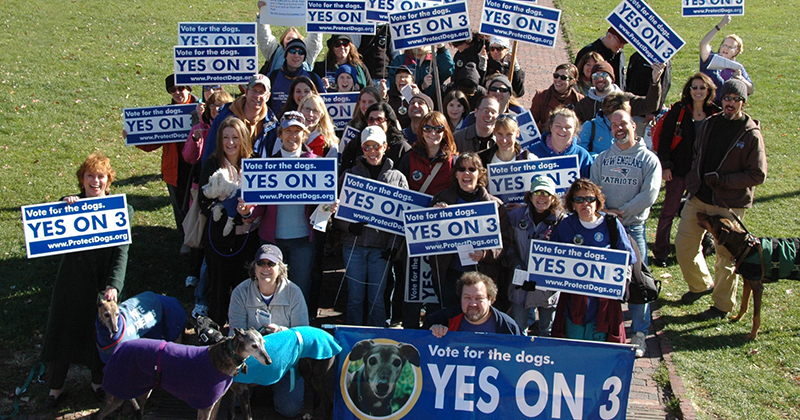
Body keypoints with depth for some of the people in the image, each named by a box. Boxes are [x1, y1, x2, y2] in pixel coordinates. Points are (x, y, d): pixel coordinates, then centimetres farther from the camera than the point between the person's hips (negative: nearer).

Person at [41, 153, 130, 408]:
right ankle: (56, 388, 31)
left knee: (100, 335, 13)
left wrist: (113, 285, -25)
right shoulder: (69, 204, -2)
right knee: (63, 332, 12)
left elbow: (121, 252, -13)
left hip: (103, 283, -1)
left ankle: (98, 382, 37)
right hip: (71, 282, 1)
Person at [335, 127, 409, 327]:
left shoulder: (397, 177, 7)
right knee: (355, 297, 4)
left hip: (381, 246, -1)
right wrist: (349, 226, -14)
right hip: (354, 243, 1)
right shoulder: (350, 174, 8)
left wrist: (394, 244, -8)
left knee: (377, 298, 2)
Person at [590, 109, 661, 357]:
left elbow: (649, 195, -8)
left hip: (633, 227, -3)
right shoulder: (602, 159, 13)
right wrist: (603, 210, -11)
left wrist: (621, 212, -13)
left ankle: (639, 334, 4)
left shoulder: (648, 159, 3)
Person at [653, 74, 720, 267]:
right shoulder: (678, 110, -5)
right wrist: (665, 165, -10)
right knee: (669, 211, 1)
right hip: (679, 170, -3)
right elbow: (665, 138, -4)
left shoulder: (715, 114, 4)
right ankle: (660, 253, 10)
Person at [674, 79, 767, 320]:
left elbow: (758, 174, -12)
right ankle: (701, 285, 35)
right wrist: (693, 182, 9)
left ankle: (723, 304, 22)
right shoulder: (709, 124, 6)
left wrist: (722, 180, -18)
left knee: (726, 255, 5)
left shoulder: (751, 134, -10)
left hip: (729, 205, -5)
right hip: (698, 198, 6)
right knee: (684, 245, 10)